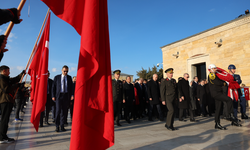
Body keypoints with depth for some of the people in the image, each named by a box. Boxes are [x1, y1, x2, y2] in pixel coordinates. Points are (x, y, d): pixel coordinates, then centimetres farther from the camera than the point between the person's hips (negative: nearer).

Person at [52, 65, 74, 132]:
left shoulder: (69, 77, 9)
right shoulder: (57, 77, 4)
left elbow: (71, 87, 9)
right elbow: (53, 87, 5)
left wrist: (72, 95, -3)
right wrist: (53, 96, -3)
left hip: (66, 96, 2)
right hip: (59, 95, -2)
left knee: (64, 111, 5)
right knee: (58, 110, -7)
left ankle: (62, 126, 16)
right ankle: (57, 126, 7)